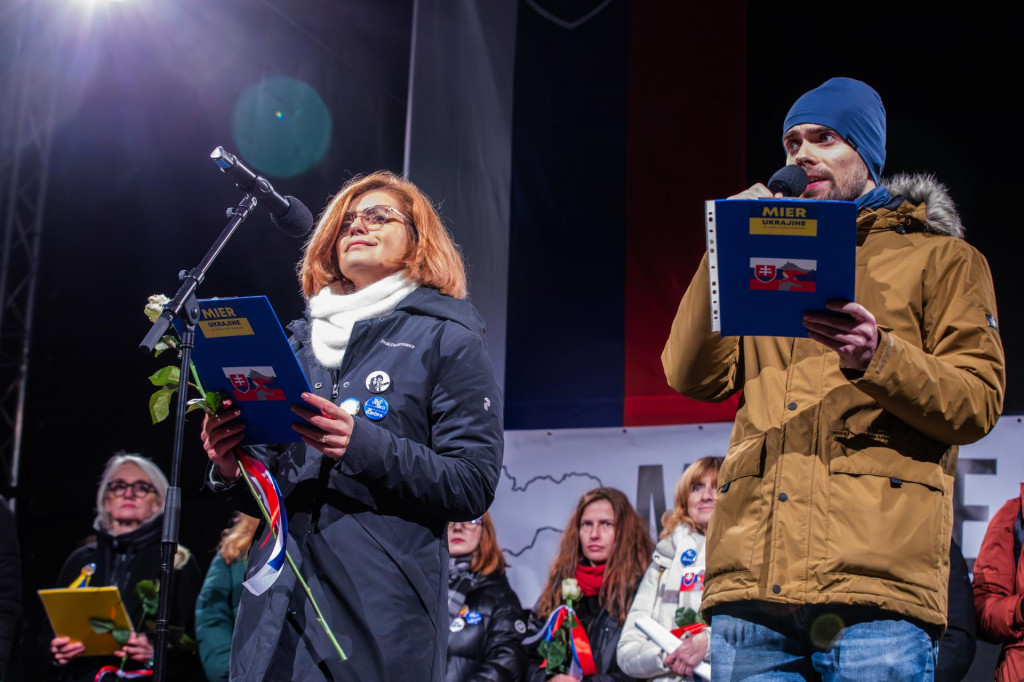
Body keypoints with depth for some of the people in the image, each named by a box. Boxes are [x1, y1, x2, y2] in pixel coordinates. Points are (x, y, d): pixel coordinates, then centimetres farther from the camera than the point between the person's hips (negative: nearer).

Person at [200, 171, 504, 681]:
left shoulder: (446, 339, 2)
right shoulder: (301, 341, 18)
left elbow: (473, 486, -8)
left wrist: (363, 446, -20)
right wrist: (232, 472, -1)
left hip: (382, 613, -4)